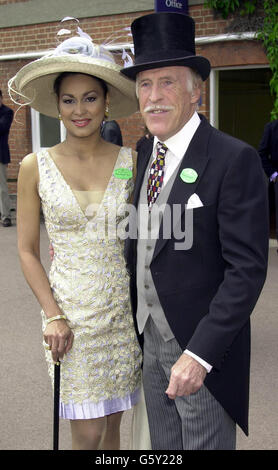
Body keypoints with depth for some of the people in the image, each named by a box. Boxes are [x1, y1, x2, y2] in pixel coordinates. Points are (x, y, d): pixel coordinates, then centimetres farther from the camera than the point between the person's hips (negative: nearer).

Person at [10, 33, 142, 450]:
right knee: (87, 434, 3)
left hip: (122, 310, 2)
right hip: (70, 311, -2)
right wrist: (52, 317, -9)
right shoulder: (36, 167, -4)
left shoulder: (131, 161, 0)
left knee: (112, 424, 14)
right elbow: (27, 252, 0)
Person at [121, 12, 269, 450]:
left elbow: (247, 267, -20)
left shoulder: (235, 159, -17)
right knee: (163, 447, 20)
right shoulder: (145, 155, 6)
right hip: (149, 338, 7)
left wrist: (200, 353, -23)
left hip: (202, 347, -6)